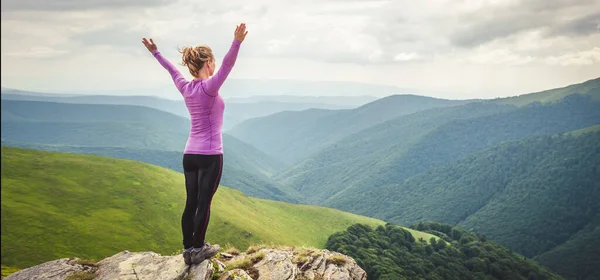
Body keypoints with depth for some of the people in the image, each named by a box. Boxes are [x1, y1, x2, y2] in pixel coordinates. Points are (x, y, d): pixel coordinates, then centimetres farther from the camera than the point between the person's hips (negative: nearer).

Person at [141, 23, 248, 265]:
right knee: (203, 204, 1)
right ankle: (198, 249, 9)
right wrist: (237, 42, -41)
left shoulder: (185, 87, 6)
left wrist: (155, 52, 38)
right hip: (210, 155, -7)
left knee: (191, 203, 9)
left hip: (190, 154, 7)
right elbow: (227, 66, -29)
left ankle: (188, 249, 16)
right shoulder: (209, 87, -14)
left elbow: (171, 70, 22)